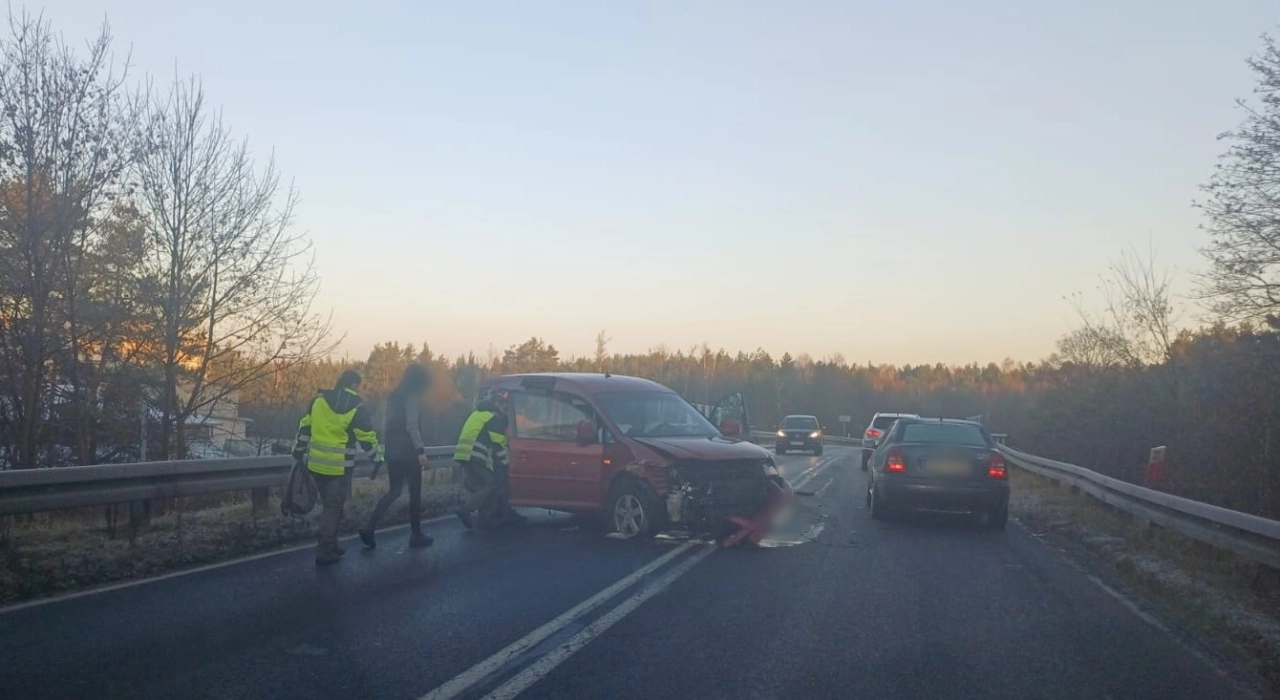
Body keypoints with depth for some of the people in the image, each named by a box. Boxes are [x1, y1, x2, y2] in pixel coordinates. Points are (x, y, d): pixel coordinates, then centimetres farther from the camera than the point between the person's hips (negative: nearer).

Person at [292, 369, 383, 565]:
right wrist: (378, 458, 8)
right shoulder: (357, 407, -7)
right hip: (339, 467, -5)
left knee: (328, 505, 19)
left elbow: (304, 427, 10)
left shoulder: (319, 399, 6)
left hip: (316, 463, 5)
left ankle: (329, 545, 26)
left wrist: (299, 451, 19)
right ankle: (325, 551, 4)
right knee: (334, 508, 3)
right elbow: (367, 437, -5)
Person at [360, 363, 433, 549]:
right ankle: (416, 535, 13)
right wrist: (420, 450, -19)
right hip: (407, 450, -8)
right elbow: (412, 426, -20)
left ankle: (369, 527, 0)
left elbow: (388, 424, 15)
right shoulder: (412, 397, -12)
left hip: (392, 448, 8)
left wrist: (386, 446, 19)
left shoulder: (394, 395, 12)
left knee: (394, 490, 15)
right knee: (415, 492, 5)